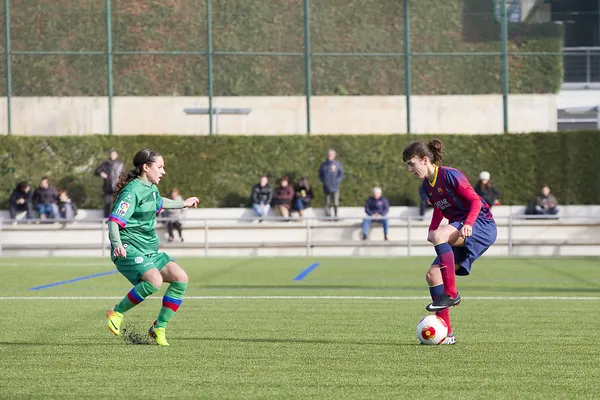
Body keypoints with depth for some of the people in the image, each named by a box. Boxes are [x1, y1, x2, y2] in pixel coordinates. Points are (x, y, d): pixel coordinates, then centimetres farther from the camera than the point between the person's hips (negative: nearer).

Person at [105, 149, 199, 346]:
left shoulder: (151, 189, 15)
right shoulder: (132, 191, -15)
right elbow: (114, 220, -23)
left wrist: (183, 203, 54)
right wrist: (117, 245, -41)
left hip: (150, 250, 9)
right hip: (129, 249, -9)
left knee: (180, 278, -5)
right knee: (154, 280, -33)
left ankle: (158, 328, 3)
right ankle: (117, 313, -13)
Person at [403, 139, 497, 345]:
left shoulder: (450, 175, -16)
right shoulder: (426, 186, 9)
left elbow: (476, 201, -17)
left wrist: (468, 224, -32)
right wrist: (431, 228, 8)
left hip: (482, 225, -9)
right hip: (459, 232, 9)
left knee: (439, 236, -35)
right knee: (432, 274, -3)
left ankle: (451, 294, -26)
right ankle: (446, 334, -1)